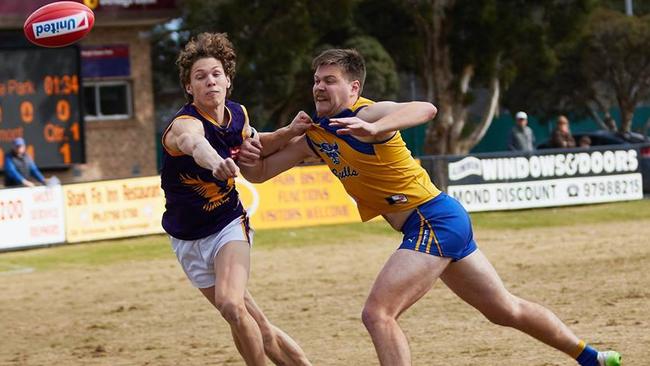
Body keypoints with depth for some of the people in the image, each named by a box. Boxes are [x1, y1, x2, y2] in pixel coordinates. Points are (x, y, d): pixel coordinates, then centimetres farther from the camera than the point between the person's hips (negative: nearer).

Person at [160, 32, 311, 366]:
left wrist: (288, 133, 1)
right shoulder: (185, 124, -26)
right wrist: (215, 162, -77)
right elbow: (196, 144, -53)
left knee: (231, 305, -26)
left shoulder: (238, 115, -7)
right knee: (256, 327, 2)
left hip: (229, 226, 1)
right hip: (189, 240, -1)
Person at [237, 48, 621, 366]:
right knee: (506, 310, 20)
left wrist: (374, 129, -53)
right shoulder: (315, 136, 8)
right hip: (429, 227, 10)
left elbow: (426, 109, -37)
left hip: (434, 220, -10)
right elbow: (261, 173, 11)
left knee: (378, 313, -18)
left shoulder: (365, 113, -17)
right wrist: (251, 156, -12)